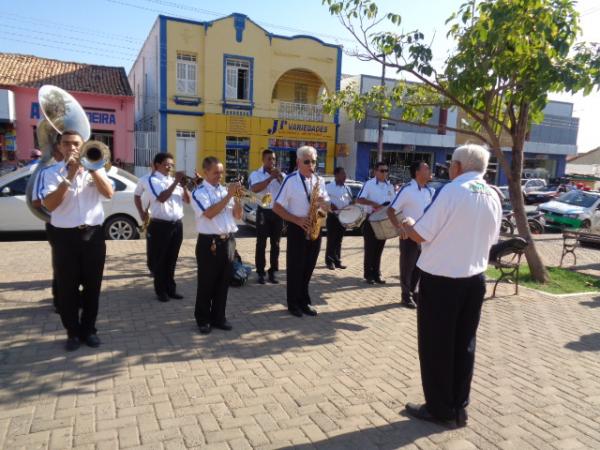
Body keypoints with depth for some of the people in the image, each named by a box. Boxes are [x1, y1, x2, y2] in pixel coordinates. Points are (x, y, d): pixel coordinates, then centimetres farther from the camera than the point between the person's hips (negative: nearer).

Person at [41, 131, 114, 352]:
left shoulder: (95, 169, 7)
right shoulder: (52, 173, 1)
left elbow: (109, 193, -9)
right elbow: (49, 205, -13)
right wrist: (69, 176, -17)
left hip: (93, 234, 2)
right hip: (65, 236, -1)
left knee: (92, 285, 9)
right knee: (67, 287, 6)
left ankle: (89, 329, 24)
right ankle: (73, 332, 21)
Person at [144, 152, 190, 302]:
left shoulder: (173, 180, 14)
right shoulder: (152, 180, -5)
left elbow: (187, 200, 11)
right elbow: (162, 198, -22)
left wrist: (183, 184, -4)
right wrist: (176, 182, -19)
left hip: (177, 224, 6)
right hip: (160, 225, -6)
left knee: (172, 259, 14)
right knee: (160, 259, 5)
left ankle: (171, 288, 25)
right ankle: (161, 290, 15)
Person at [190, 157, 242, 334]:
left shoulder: (224, 189, 11)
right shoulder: (199, 192, -5)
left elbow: (237, 215, 10)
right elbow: (209, 213, -21)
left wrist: (236, 196, -6)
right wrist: (229, 195, -18)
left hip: (228, 241, 6)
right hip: (209, 242, -5)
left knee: (223, 282, 11)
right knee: (206, 283, 4)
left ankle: (218, 317, 24)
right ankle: (203, 320, 17)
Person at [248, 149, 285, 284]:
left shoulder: (281, 175, 7)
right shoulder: (256, 174, -1)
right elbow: (255, 189, -20)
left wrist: (279, 177, -16)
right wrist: (271, 177, -20)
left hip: (278, 212, 3)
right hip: (263, 212, -3)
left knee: (275, 244, 8)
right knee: (261, 244, 1)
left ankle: (272, 272, 18)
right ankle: (260, 272, 9)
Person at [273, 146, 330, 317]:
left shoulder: (319, 180, 8)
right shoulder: (290, 180, -9)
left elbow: (327, 206, 13)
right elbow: (277, 207, -10)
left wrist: (323, 203, -11)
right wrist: (297, 220, -19)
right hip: (297, 229, -5)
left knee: (308, 267, 13)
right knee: (295, 267, 3)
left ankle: (304, 301, 26)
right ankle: (293, 303, 16)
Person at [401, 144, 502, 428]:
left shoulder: (451, 191, -16)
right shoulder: (493, 198, 6)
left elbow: (420, 235, -16)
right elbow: (491, 239, 16)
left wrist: (406, 227, 4)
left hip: (440, 280, -7)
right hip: (474, 280, 7)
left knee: (436, 345, 8)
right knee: (464, 344, 16)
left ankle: (440, 410, 20)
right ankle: (459, 409, 27)